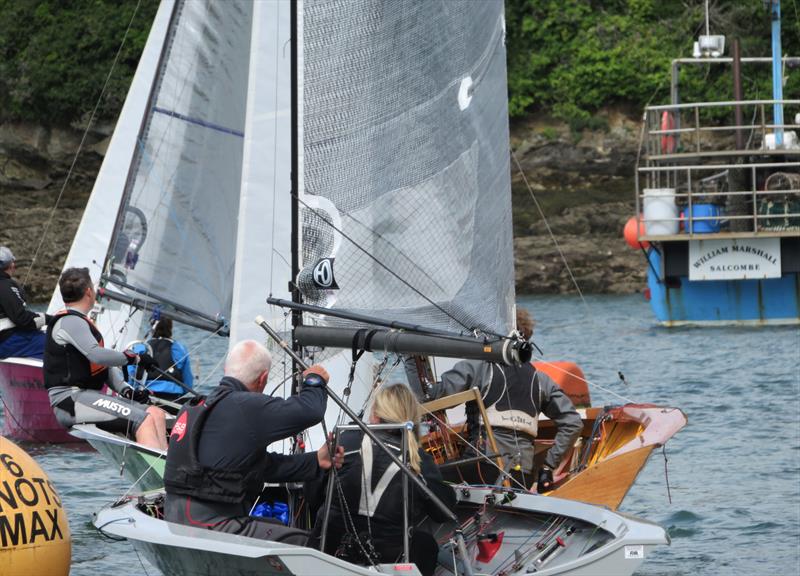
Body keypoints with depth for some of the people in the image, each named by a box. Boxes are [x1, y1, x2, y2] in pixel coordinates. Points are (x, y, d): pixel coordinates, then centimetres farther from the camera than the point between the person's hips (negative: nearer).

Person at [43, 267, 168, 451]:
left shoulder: (79, 322, 24)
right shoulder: (69, 322, -9)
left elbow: (105, 365, 20)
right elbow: (97, 355, -23)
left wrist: (125, 389, 5)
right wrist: (135, 358, -11)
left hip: (89, 395, 10)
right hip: (71, 400, -10)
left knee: (156, 415, -3)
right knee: (144, 420, -24)